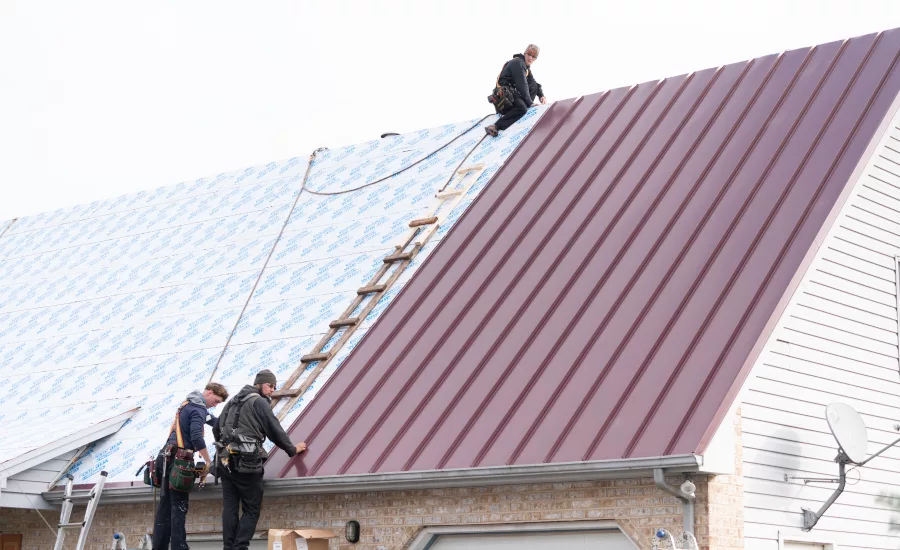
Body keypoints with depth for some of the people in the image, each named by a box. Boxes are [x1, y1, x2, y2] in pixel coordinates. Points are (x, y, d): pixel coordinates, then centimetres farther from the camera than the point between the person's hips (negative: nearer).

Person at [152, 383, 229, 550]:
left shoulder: (190, 404, 20)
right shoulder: (198, 408, -11)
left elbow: (209, 418, 40)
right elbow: (197, 437, -23)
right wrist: (208, 461, -16)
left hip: (168, 458, 9)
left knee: (165, 505, 10)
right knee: (179, 507, -8)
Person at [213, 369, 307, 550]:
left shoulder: (232, 402, 21)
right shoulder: (259, 402, -4)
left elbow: (216, 429, 25)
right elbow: (275, 430, -5)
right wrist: (292, 449, 8)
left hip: (225, 461, 7)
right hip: (246, 463, -7)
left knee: (230, 507, 6)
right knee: (251, 509, -3)